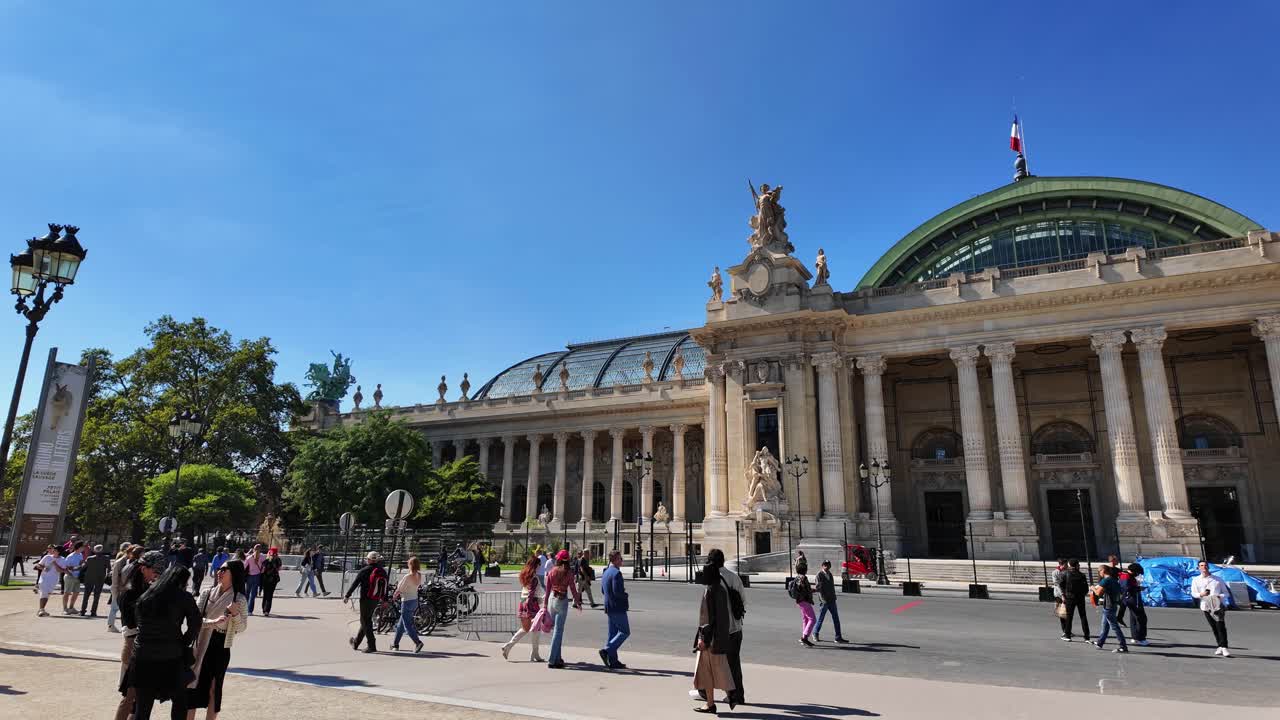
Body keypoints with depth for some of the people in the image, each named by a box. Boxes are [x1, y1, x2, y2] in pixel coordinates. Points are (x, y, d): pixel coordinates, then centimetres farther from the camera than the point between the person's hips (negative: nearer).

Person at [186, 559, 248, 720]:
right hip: (200, 646, 2)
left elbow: (241, 628, -3)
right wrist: (212, 622, -22)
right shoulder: (206, 593, 0)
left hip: (221, 648, -2)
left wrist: (235, 613, -20)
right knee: (193, 685, 5)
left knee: (214, 689, 8)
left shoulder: (239, 599, -5)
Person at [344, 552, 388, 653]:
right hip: (376, 600, 6)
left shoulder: (365, 570, -11)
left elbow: (355, 583, -10)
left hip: (366, 599, -6)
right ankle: (356, 642, 34)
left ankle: (371, 646, -5)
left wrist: (347, 596, -3)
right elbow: (385, 587, 13)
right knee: (366, 620, 18)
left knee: (365, 622, 0)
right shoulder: (383, 572, 6)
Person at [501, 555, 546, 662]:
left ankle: (508, 645, 8)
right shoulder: (534, 577, -12)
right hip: (531, 603, -8)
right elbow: (531, 593, -19)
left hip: (522, 603, 8)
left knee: (525, 629, 20)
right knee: (535, 629, 4)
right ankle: (534, 655, 8)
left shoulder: (524, 574, 12)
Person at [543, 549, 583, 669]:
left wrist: (545, 604, 12)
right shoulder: (568, 572, -7)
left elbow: (547, 589, 4)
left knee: (555, 629, 16)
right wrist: (578, 602, 9)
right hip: (562, 601, -4)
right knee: (558, 631, 0)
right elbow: (573, 589, -4)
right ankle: (552, 660, -2)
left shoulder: (552, 572, 1)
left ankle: (557, 658, 22)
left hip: (551, 599, 4)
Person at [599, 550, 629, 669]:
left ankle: (613, 661, 14)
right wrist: (626, 596, -5)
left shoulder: (605, 573, 13)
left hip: (609, 608, 10)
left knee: (612, 633, 11)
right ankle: (607, 651, -11)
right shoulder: (616, 573, -17)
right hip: (618, 608, -9)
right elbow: (617, 591, -25)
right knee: (625, 632, -2)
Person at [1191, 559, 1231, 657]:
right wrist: (1200, 594, -18)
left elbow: (1226, 593, 9)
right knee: (1214, 628, 6)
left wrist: (1220, 596, -13)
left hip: (1218, 606, -1)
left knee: (1221, 627, -11)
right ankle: (1220, 646, 18)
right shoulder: (1196, 580, 10)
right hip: (1206, 607, 2)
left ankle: (1224, 647, -9)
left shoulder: (1218, 579, 10)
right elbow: (1193, 593, 4)